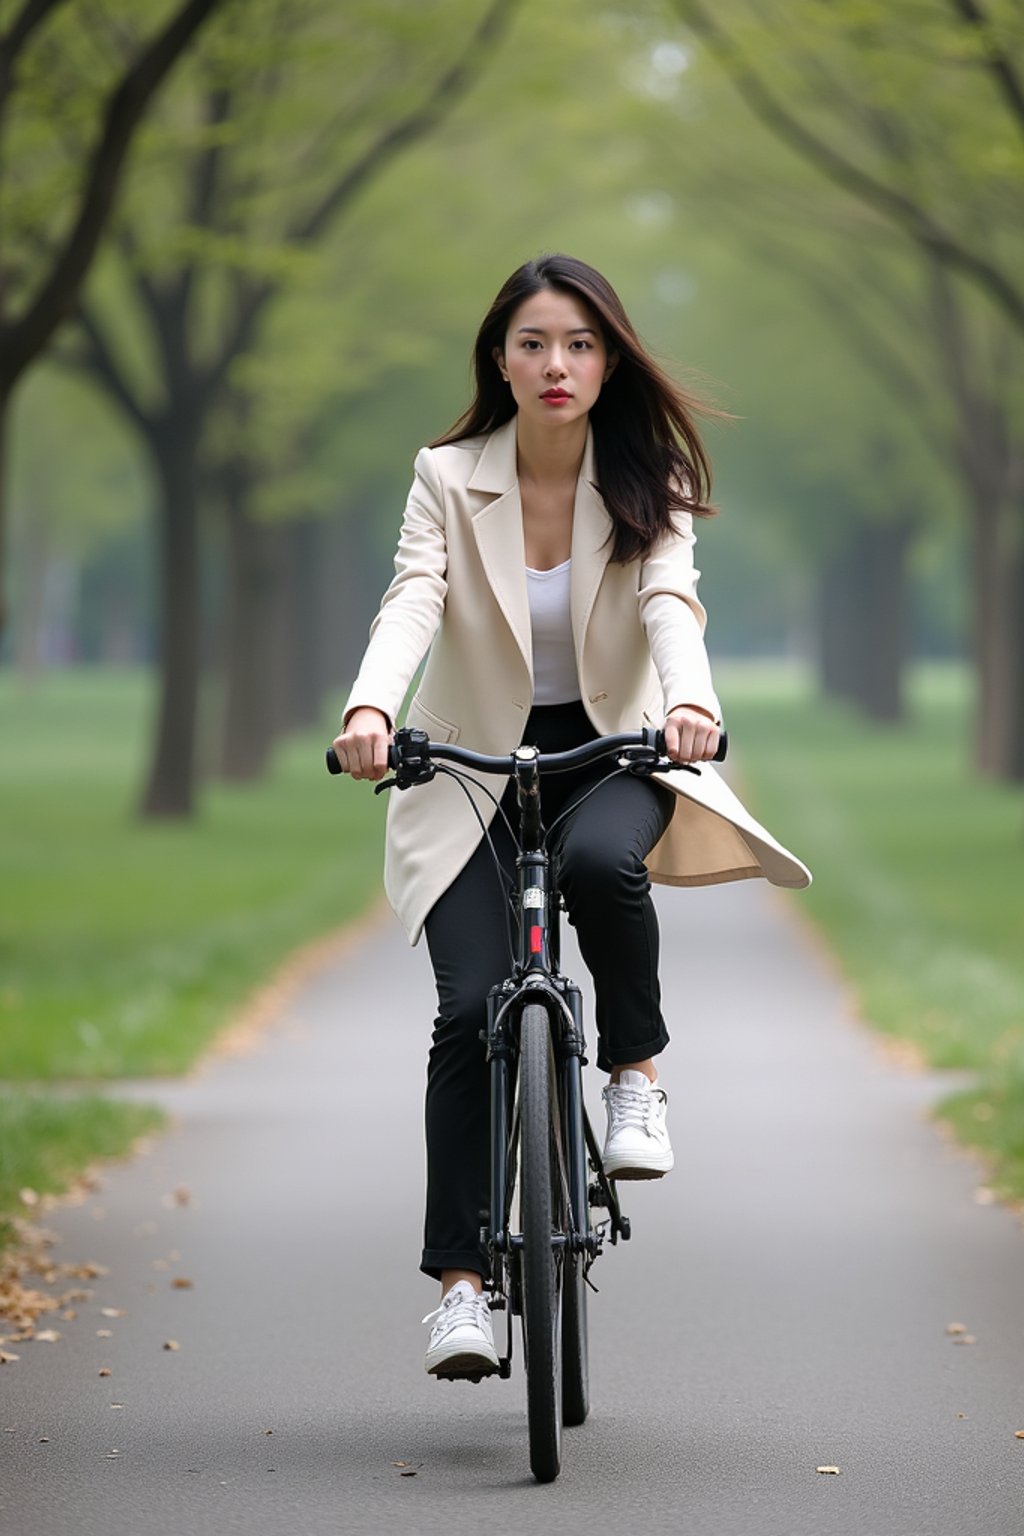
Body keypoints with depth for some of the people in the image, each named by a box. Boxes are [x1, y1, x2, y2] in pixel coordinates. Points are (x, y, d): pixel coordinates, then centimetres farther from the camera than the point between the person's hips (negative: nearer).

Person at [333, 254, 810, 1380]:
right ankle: (462, 1283, -12)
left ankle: (635, 1077, -9)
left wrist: (690, 701, -41)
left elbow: (670, 602, -19)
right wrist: (368, 708, -41)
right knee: (472, 1007, -17)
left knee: (599, 862, -37)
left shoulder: (646, 484, -4)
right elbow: (413, 601, -20)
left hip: (609, 751, 0)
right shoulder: (448, 479, -5)